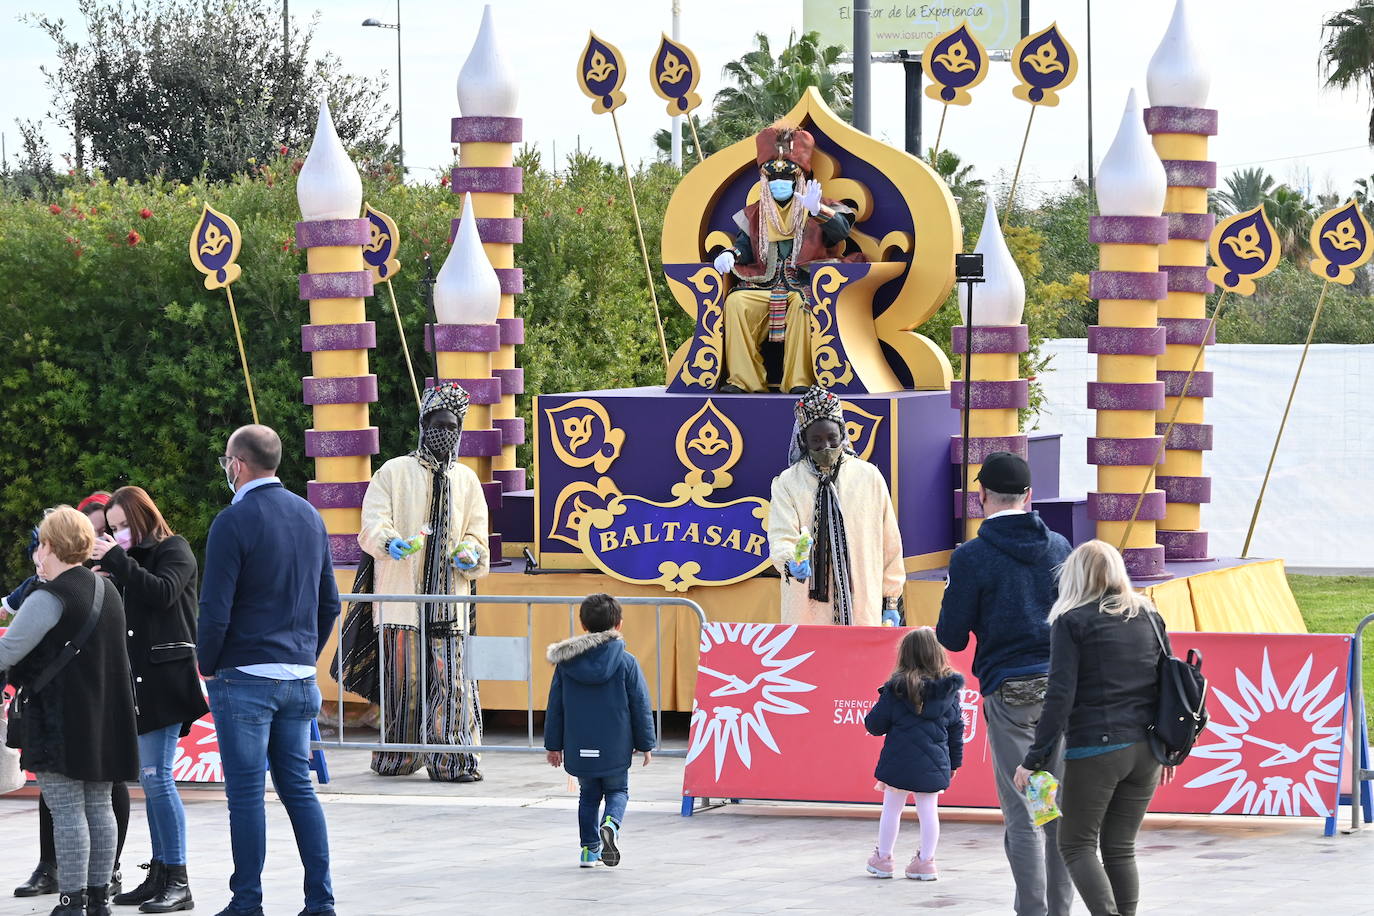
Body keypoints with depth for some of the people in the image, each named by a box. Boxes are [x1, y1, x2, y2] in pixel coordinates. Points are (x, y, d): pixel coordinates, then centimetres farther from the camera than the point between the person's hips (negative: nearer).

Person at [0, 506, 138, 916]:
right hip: (104, 720, 8)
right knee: (99, 806, 11)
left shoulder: (49, 598, -14)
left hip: (59, 722, -8)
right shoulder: (108, 593, 13)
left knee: (67, 811, -6)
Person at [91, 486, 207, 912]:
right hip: (138, 681, 8)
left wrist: (116, 562, -19)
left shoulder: (174, 550, -2)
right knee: (149, 780, 9)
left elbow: (163, 593, -19)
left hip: (164, 680, -8)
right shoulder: (128, 558, 20)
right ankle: (159, 875, 13)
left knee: (157, 778, -12)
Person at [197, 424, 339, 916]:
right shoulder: (309, 516, 9)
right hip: (300, 680, 6)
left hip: (246, 677, -6)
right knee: (298, 787, 10)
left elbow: (215, 611, -15)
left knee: (245, 793, 0)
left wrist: (207, 666, -1)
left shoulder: (234, 521, -12)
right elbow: (329, 602, 15)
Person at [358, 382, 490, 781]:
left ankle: (450, 761, -8)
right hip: (401, 597, -2)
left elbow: (475, 535, 19)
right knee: (403, 679, -3)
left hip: (450, 598, 2)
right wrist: (389, 542, -25)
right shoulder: (394, 472, 7)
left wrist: (470, 554, -5)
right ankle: (396, 758, 7)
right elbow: (372, 523, -3)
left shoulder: (467, 480, 18)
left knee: (451, 678, -7)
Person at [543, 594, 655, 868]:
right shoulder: (626, 662, -8)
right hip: (615, 749, -2)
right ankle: (611, 824, -18)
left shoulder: (565, 662, -1)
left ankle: (590, 848, 15)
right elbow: (641, 705, -3)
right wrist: (645, 743, 7)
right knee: (617, 791, 13)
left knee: (588, 795, 18)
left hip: (579, 748, 2)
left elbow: (555, 707, 5)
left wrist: (554, 744, 14)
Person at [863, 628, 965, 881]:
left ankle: (882, 859, 18)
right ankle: (926, 861, 11)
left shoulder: (897, 688, -9)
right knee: (928, 810, 9)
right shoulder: (949, 690, 1)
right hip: (934, 763, 2)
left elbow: (875, 724, -6)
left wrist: (871, 720, 19)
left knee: (891, 808, 10)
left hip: (899, 762, -2)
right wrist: (954, 762, 17)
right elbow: (956, 728, 7)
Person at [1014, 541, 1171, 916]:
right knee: (1120, 848, 13)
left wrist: (1034, 759, -10)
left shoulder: (1071, 622, -4)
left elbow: (1061, 695, -11)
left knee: (1076, 844, 5)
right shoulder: (1148, 616, 11)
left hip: (1094, 748, -5)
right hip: (1145, 751, 5)